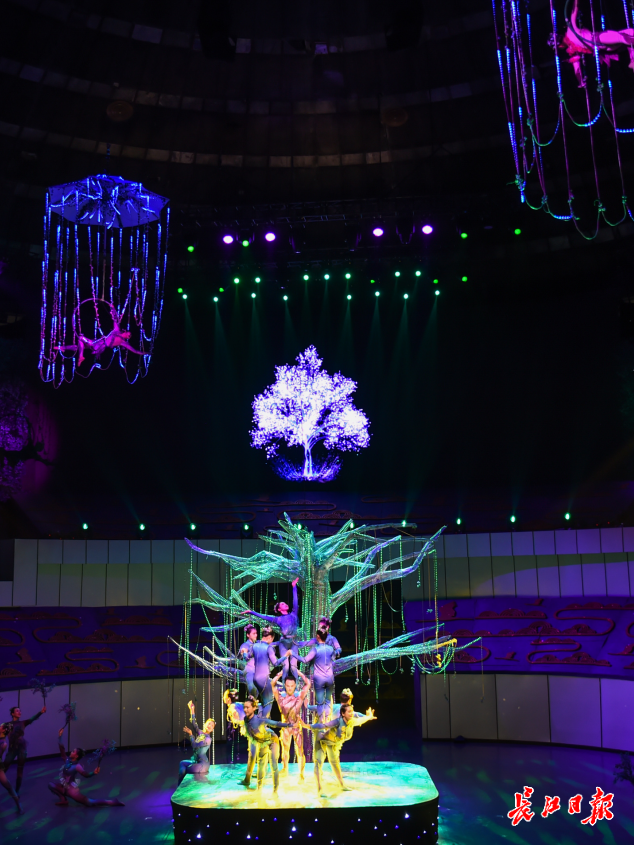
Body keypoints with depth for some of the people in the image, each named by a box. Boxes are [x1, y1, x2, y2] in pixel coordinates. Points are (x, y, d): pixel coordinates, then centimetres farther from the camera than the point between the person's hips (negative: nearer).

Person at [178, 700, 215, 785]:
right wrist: (192, 711, -20)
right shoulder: (200, 732, 6)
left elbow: (195, 746, -19)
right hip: (194, 760, 7)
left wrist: (190, 734, -19)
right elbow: (194, 724, -10)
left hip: (202, 763, -7)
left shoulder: (208, 739, -11)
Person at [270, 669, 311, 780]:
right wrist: (282, 672, 0)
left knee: (299, 750, -4)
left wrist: (298, 672, 3)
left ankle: (301, 774, 0)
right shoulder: (280, 699, 1)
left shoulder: (299, 698, 0)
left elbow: (308, 684, -1)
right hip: (285, 727, 1)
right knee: (285, 750, 13)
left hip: (297, 727, -1)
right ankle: (285, 769, 28)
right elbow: (273, 683, -5)